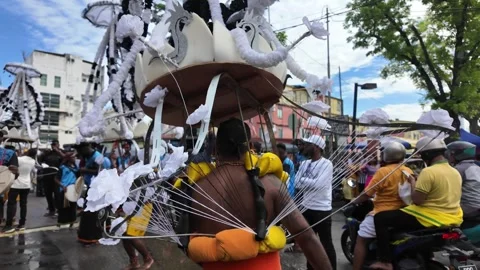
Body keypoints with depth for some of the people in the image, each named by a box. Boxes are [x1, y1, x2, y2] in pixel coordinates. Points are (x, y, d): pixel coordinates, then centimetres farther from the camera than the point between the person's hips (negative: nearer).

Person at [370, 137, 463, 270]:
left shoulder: (429, 171, -19)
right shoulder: (455, 172, 9)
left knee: (380, 218, -6)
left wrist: (413, 182, -3)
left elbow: (416, 200, -21)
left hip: (431, 219, -9)